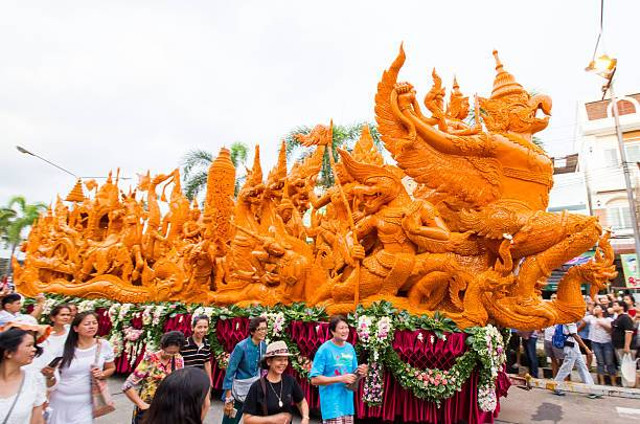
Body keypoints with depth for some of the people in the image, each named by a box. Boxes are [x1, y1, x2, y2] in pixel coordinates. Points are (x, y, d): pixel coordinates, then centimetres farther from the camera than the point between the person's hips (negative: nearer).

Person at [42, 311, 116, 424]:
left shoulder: (104, 345, -8)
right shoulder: (64, 348, -8)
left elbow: (111, 368, 6)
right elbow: (55, 379, 1)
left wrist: (102, 375, -13)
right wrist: (50, 375, -19)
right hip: (60, 402, 1)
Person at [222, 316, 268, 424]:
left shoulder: (263, 346, -5)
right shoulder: (241, 347, -23)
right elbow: (230, 371, -20)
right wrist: (228, 398, -19)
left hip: (254, 388, 6)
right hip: (239, 389, -5)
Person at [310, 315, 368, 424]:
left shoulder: (350, 347, 5)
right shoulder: (324, 349, -14)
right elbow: (315, 379, -16)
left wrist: (361, 373, -8)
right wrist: (341, 378, -21)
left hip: (348, 403, 6)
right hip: (332, 405, -6)